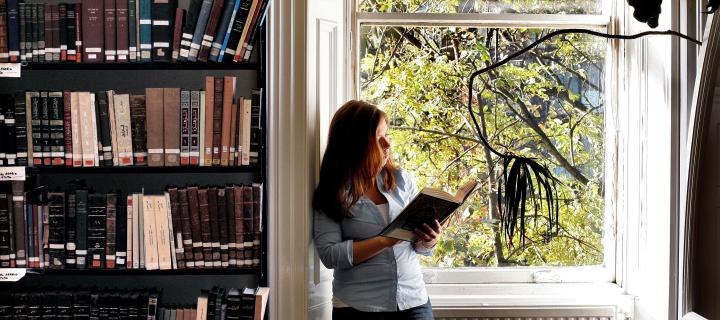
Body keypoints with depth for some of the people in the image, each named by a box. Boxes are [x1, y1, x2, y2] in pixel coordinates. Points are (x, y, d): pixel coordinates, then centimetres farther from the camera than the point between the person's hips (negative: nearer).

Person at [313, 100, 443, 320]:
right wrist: (385, 241, -21)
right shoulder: (332, 193, -6)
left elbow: (422, 247, 8)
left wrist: (428, 241, -15)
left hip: (414, 302, 3)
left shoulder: (402, 180, 3)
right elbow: (329, 255, -14)